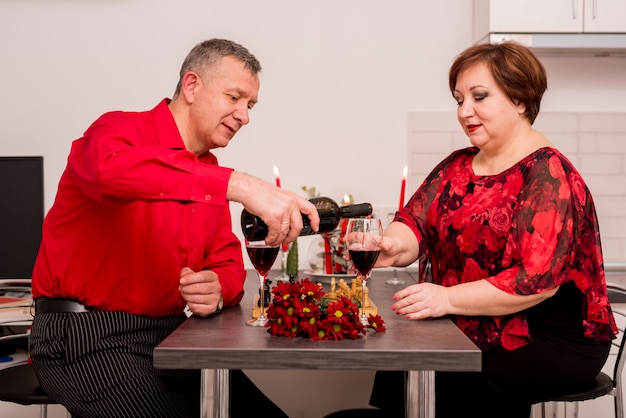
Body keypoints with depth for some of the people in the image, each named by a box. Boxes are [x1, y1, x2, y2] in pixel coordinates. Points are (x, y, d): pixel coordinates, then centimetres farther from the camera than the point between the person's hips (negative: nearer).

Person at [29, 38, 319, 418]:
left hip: (168, 336, 7)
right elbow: (112, 168, -39)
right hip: (87, 338, -7)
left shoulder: (211, 173, 9)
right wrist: (239, 184, -46)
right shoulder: (120, 131, -13)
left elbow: (227, 263, 10)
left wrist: (218, 290, -15)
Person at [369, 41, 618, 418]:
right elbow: (415, 224, -1)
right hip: (480, 330, 6)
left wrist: (448, 298, -27)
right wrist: (394, 245, -24)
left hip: (556, 340, -5)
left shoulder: (547, 175, -13)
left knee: (464, 380, -30)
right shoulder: (457, 167, 10)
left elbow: (539, 278, -22)